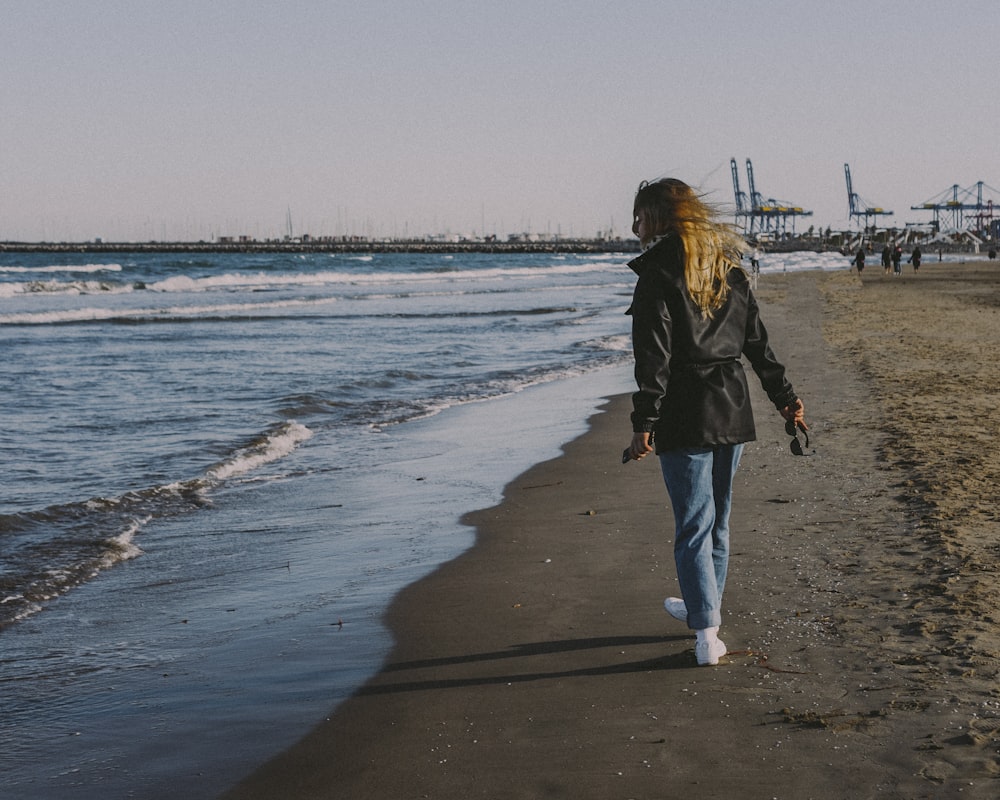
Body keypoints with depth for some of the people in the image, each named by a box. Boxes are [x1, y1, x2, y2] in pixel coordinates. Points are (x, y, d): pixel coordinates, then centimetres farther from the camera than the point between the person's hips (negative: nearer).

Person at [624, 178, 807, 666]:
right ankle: (704, 608, 33)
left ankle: (707, 634, -4)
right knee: (716, 520, 18)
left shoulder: (657, 275, -9)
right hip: (732, 409, 7)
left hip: (685, 415, -7)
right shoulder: (728, 270, 12)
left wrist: (644, 423, -17)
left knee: (693, 525, -2)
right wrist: (785, 399, 20)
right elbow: (758, 343, 14)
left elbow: (654, 357, -16)